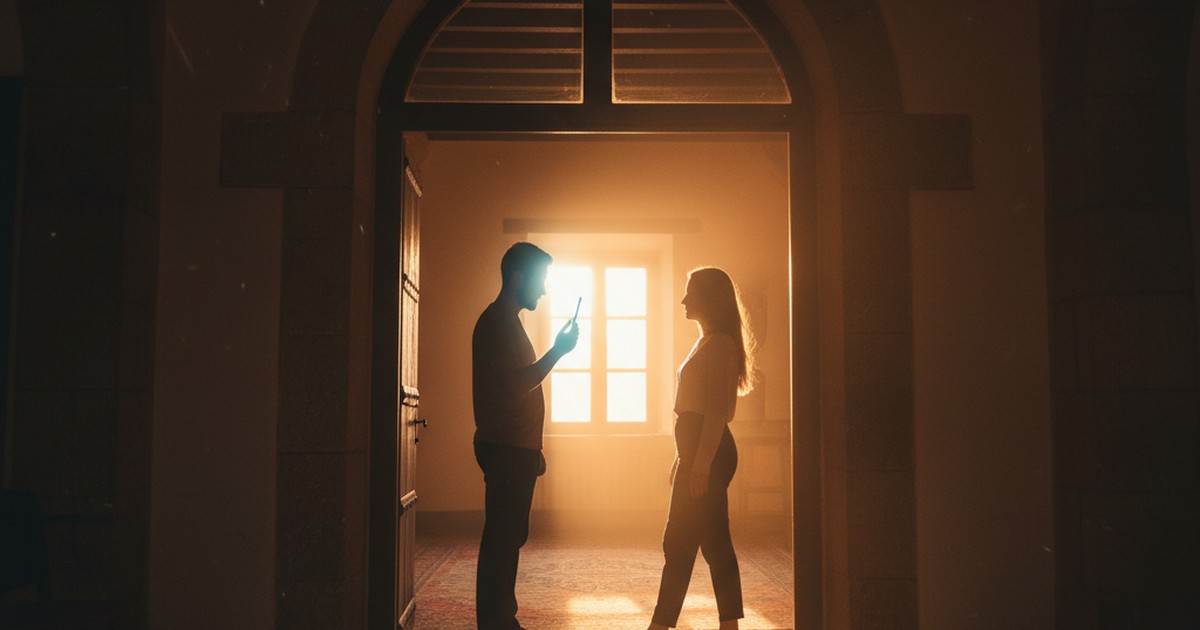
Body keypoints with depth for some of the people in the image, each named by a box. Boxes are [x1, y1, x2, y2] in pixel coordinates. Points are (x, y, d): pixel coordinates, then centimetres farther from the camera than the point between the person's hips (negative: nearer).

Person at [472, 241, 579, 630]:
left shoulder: (508, 322, 20)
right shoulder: (496, 322, -12)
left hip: (515, 449, 10)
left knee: (509, 537, 12)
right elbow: (514, 386, -22)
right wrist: (558, 351, -16)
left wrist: (533, 451, 23)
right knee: (502, 538, -7)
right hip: (505, 449, -10)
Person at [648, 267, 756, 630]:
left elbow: (717, 410, -19)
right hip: (699, 452, 10)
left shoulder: (719, 343, -12)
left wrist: (700, 464, -23)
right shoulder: (708, 342, 18)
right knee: (715, 544, 11)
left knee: (679, 544, -6)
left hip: (708, 452, -10)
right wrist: (683, 458, 22)